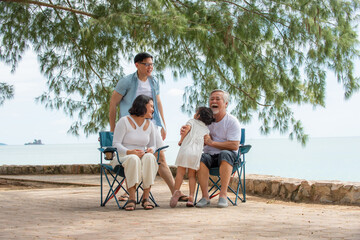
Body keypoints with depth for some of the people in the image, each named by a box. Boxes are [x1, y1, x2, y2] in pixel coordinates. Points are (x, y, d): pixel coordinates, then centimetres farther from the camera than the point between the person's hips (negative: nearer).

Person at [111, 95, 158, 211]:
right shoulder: (124, 121, -5)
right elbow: (116, 144, -10)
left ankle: (146, 198, -31)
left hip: (142, 157, 4)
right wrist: (129, 152, -28)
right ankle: (131, 198, -36)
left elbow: (152, 145, 16)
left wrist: (150, 150, -10)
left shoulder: (150, 125, 12)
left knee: (149, 157, -33)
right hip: (122, 158, -4)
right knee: (133, 159, -40)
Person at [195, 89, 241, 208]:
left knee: (225, 154, -38)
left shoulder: (232, 121, -3)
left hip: (228, 155, -3)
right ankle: (205, 196, -32)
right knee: (201, 157, -31)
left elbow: (234, 146, -13)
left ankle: (223, 195, -38)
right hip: (210, 155, 3)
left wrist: (212, 142, -17)